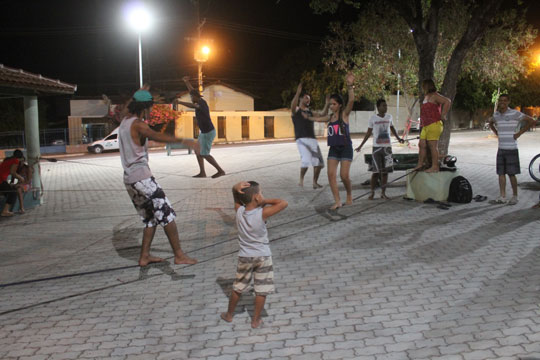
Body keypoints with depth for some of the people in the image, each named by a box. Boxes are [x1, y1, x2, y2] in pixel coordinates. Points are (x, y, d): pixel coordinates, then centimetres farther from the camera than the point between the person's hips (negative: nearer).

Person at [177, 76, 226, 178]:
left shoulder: (201, 104, -24)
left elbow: (191, 105, -44)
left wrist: (180, 102, -47)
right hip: (204, 131, 10)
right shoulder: (201, 100, 3)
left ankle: (220, 171, 2)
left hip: (208, 133, -10)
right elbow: (192, 91, 18)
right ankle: (202, 173, 14)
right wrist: (186, 82, 17)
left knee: (205, 154, -5)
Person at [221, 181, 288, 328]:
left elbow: (235, 195, 0)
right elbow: (284, 203, -20)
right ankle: (256, 320, 18)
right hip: (263, 257, -4)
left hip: (245, 257, 4)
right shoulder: (262, 213, -23)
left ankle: (229, 314, 36)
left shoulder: (239, 211, -13)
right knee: (261, 290, 10)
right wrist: (265, 201, -13)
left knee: (238, 288, 20)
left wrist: (237, 187, -22)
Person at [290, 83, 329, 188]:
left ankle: (315, 182, 16)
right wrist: (298, 92, -32)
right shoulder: (296, 110, 5)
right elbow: (293, 105, -18)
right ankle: (301, 179, -4)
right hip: (302, 139, -6)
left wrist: (327, 104, -1)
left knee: (319, 161, 4)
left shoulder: (310, 112, 22)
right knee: (306, 159, -23)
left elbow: (322, 114, 14)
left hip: (312, 139, 6)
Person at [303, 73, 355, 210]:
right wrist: (307, 117, 47)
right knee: (331, 174, -7)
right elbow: (318, 119, 32)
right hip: (333, 149, 6)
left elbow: (351, 100, -23)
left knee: (344, 175, -9)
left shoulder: (344, 114, -5)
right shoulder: (330, 117, 11)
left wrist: (350, 86, -35)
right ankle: (337, 201, -3)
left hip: (345, 148, -6)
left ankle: (349, 196, 18)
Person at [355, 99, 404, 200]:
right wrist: (361, 146, 3)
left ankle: (383, 193, 10)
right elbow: (369, 133, 5)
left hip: (387, 147, 3)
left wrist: (398, 138, 14)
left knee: (385, 171, 3)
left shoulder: (389, 117, 9)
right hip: (376, 147, -3)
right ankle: (372, 192, 8)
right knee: (376, 171, -6)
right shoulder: (373, 118, -1)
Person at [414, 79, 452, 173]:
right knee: (422, 145, 9)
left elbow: (448, 101, -22)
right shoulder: (426, 97, 19)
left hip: (434, 125, -10)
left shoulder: (435, 96, -9)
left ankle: (435, 167, -6)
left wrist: (443, 115, -18)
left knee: (433, 146, -9)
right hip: (425, 126, 10)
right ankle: (420, 165, 15)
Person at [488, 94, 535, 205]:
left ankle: (514, 196, 10)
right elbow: (490, 123, 31)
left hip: (511, 149, -6)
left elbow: (531, 120, -7)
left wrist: (519, 133, -8)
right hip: (501, 149, 6)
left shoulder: (514, 113, -8)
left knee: (511, 174, -2)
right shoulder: (496, 115, 9)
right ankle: (502, 197, 10)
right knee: (501, 173, 5)